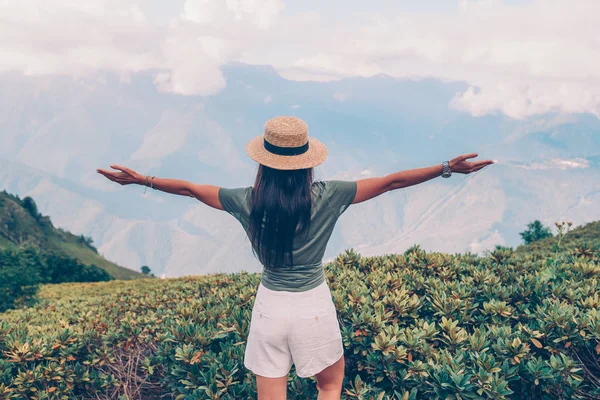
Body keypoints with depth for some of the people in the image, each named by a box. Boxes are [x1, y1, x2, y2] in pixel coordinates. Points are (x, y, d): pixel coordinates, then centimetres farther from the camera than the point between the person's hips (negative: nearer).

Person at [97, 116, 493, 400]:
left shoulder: (249, 201, -8)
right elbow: (389, 182, -8)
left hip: (270, 305, 1)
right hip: (314, 306, -1)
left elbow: (190, 188, 4)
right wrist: (446, 168, -1)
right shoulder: (326, 197, -13)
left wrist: (142, 179, 19)